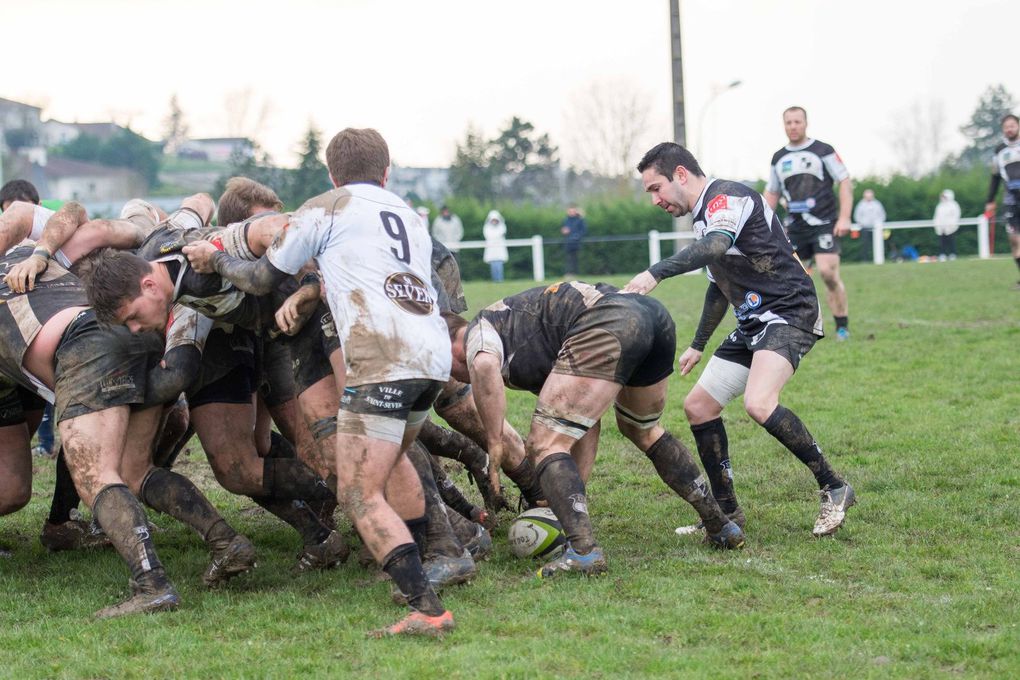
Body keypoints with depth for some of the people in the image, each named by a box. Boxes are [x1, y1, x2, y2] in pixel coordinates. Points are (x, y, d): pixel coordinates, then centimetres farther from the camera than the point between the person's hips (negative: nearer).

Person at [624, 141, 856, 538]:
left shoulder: (727, 195, -12)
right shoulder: (704, 216, 18)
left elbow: (715, 246, -34)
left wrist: (655, 273, -43)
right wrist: (698, 345, 33)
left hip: (789, 312, -11)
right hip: (754, 324, 11)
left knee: (758, 404, -30)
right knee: (698, 406, 7)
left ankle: (834, 490, -16)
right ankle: (726, 512, 16)